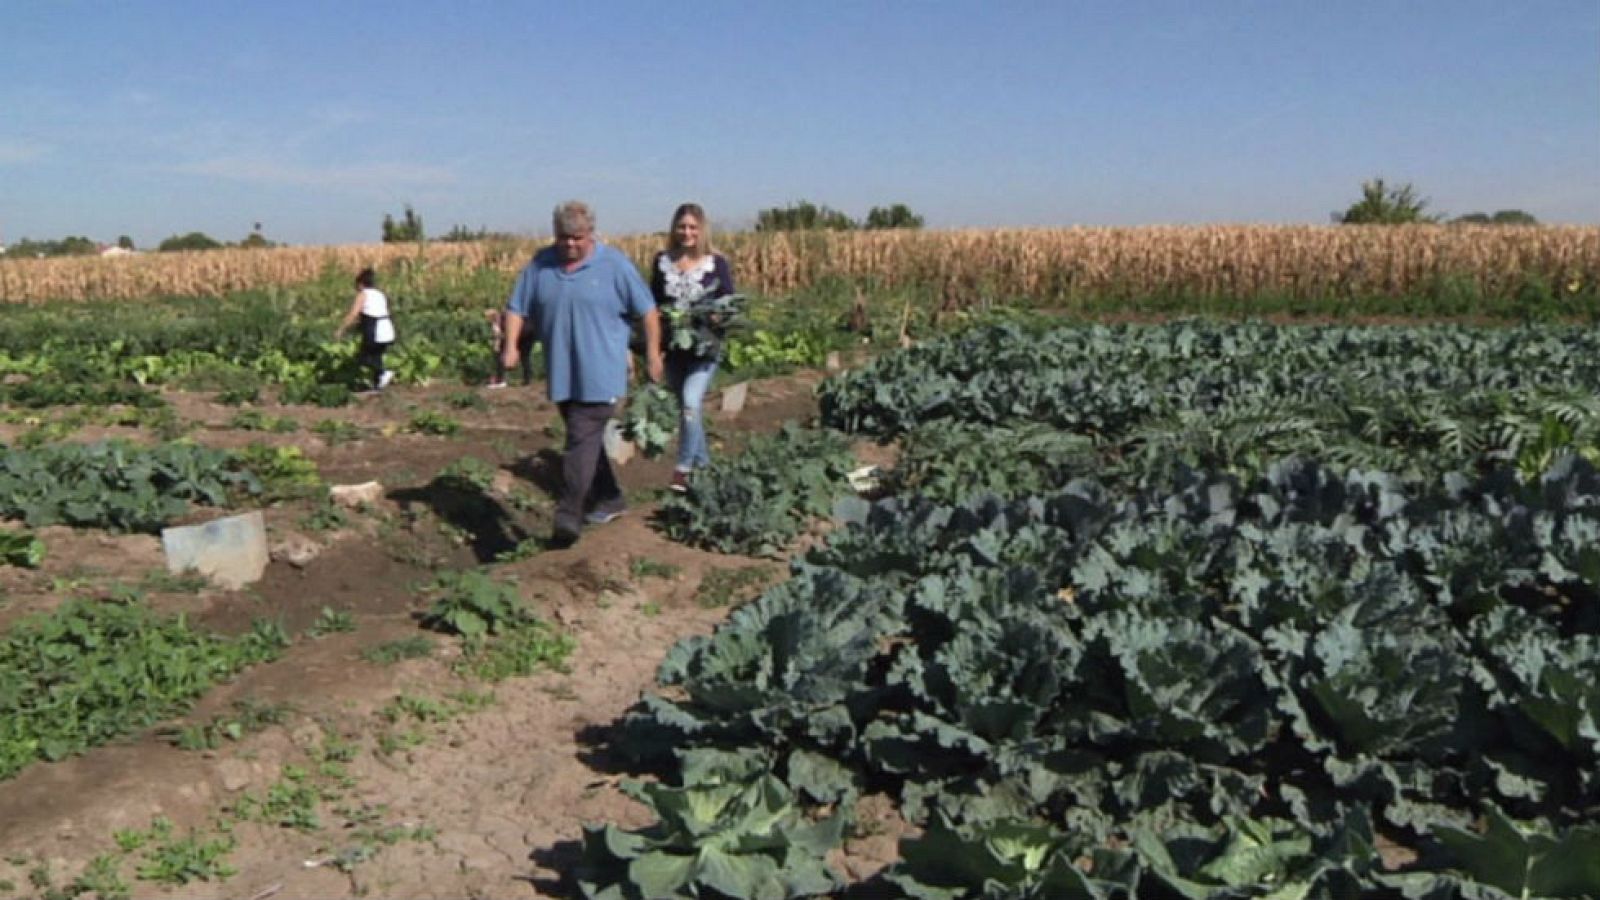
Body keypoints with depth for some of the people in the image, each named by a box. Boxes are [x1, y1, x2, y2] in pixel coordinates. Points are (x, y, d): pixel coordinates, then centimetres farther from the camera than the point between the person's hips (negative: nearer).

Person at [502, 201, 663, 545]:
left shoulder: (614, 264, -3)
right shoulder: (541, 264, 8)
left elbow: (647, 310, 1)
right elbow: (517, 308, 9)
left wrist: (653, 354, -1)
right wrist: (511, 345, -6)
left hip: (600, 373, -5)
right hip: (561, 373, 5)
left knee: (583, 439, -13)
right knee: (586, 438, 15)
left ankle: (568, 514, -16)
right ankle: (609, 499, 30)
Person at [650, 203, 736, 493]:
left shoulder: (716, 263, -4)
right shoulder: (662, 262, 3)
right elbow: (652, 302, 11)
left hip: (704, 348, -4)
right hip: (673, 348, 4)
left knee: (691, 402, -18)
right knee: (686, 407, 14)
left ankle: (683, 468, -7)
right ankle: (704, 464, 31)